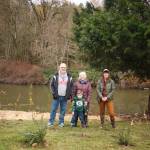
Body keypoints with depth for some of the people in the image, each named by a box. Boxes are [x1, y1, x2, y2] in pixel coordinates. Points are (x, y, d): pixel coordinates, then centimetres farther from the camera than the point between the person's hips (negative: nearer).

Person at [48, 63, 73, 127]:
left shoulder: (69, 77, 7)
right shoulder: (55, 76, 1)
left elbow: (71, 86, 13)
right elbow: (51, 85, 5)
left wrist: (69, 94, 3)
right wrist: (53, 93, -4)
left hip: (64, 97, 2)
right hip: (57, 96, -2)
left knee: (63, 110, 6)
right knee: (53, 109, 0)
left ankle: (61, 122, 16)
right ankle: (50, 122, 8)